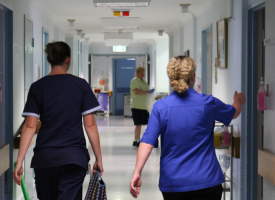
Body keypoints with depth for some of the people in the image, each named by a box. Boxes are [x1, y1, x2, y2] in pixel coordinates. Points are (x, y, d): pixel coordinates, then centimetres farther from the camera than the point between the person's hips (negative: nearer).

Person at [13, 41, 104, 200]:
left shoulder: (37, 87, 2)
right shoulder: (81, 85, -1)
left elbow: (30, 126, -5)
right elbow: (90, 125, -3)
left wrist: (19, 161, -3)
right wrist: (99, 159, 4)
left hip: (44, 157, 2)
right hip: (74, 157, -2)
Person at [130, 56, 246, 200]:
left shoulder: (160, 106, -5)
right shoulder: (207, 103, -4)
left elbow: (147, 142, -11)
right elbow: (234, 113, 17)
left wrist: (137, 172, -10)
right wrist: (238, 101, 40)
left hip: (172, 183, 1)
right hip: (205, 181, -1)